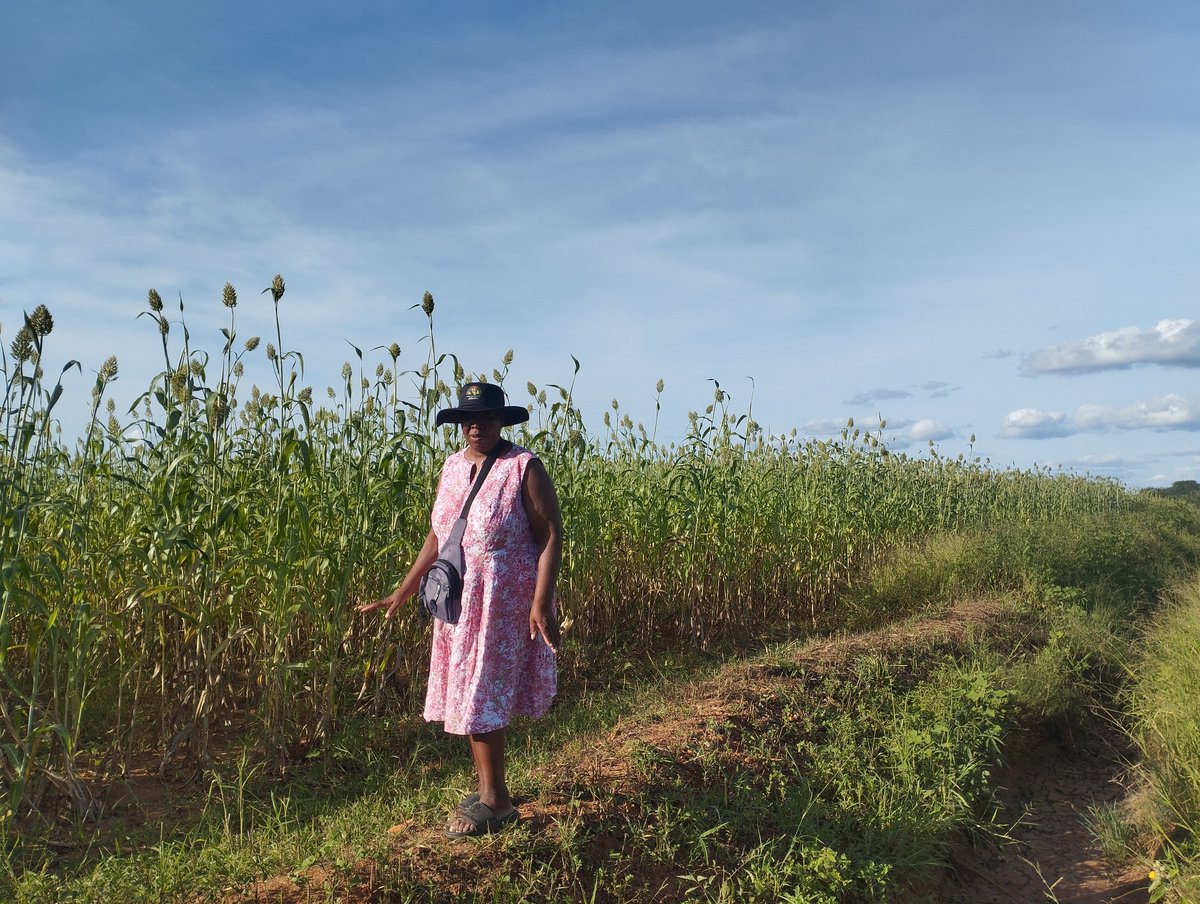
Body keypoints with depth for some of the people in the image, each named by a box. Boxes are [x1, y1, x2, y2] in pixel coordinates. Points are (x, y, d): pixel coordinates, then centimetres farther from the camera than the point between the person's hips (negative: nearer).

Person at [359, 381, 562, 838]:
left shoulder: (525, 468, -11)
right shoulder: (452, 467, 8)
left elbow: (551, 536, -13)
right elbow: (437, 535, 14)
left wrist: (542, 601, -21)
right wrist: (403, 590, 12)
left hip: (503, 602, -6)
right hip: (458, 600, 7)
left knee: (480, 698, -4)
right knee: (467, 698, 10)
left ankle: (495, 801, 11)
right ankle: (486, 790, 25)